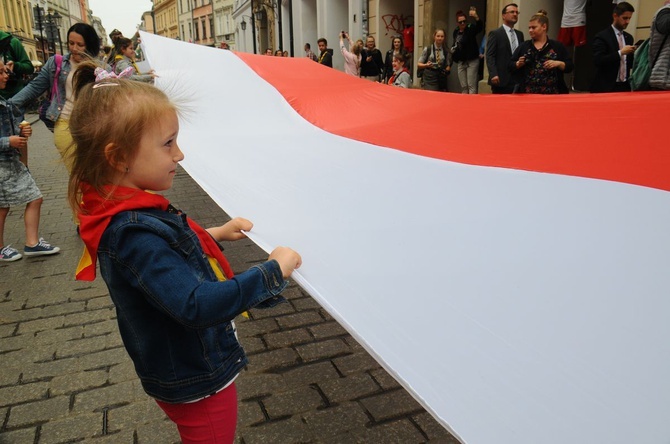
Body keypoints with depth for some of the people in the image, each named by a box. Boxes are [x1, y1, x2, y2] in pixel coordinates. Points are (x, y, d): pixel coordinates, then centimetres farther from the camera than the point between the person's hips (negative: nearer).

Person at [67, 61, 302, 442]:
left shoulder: (130, 213, -4)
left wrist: (215, 234, 9)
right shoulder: (134, 233, -34)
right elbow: (197, 305, -40)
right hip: (198, 384, -9)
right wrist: (273, 272, -32)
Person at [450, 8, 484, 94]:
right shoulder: (456, 31, 7)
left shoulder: (471, 28, -8)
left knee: (471, 85, -8)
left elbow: (480, 27, -30)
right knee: (463, 87, 10)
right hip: (460, 62, 6)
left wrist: (476, 17, -48)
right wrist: (453, 48, 2)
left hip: (472, 61, -6)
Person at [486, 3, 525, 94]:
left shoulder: (520, 34, 19)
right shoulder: (495, 33, 0)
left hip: (517, 79, 6)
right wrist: (493, 74, -21)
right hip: (501, 79, -5)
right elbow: (490, 56, -8)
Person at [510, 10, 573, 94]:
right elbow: (511, 65, 11)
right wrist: (518, 64, -9)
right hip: (528, 93, 1)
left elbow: (570, 66, 5)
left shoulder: (557, 46, 7)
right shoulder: (524, 46, 11)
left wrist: (558, 63, -13)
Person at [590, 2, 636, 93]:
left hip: (625, 86, 6)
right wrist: (620, 52, -20)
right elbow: (598, 61, -19)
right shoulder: (602, 36, -6)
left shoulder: (629, 37, 15)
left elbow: (629, 64, 17)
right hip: (606, 88, -6)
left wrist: (634, 54, -3)